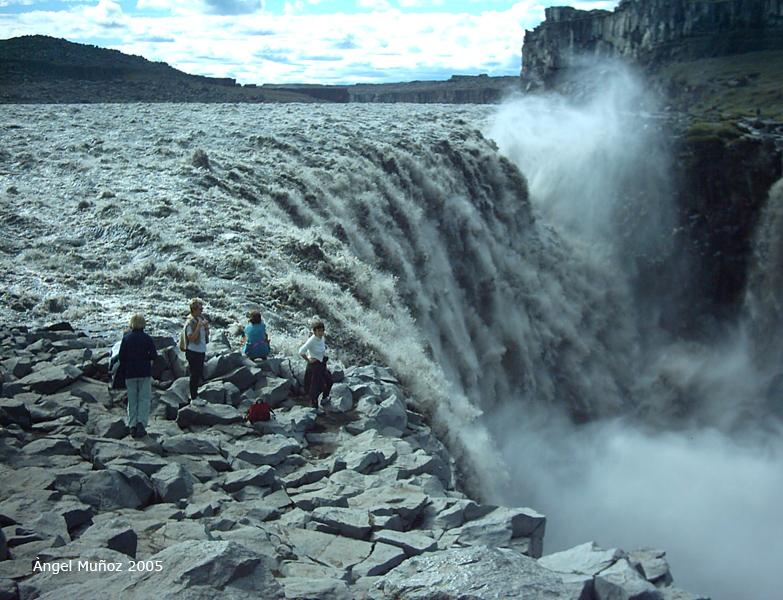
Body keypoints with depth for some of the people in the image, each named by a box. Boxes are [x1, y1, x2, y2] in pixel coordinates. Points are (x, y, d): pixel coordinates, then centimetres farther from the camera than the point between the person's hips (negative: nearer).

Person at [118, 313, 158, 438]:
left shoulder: (126, 338, -3)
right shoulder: (147, 338, -6)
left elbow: (121, 357, -2)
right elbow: (154, 355, -8)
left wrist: (124, 370, 13)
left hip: (130, 373, 2)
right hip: (145, 372, -1)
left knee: (132, 400, 10)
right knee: (144, 398, 4)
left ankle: (132, 425, 9)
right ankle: (141, 422, -12)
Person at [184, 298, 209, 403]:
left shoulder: (201, 318, 8)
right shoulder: (190, 322, -17)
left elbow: (206, 334, 16)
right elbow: (191, 338, -25)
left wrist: (206, 326, -4)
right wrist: (199, 326, -27)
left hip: (201, 351, 8)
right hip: (193, 352, -8)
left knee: (199, 374, 16)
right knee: (195, 375, -1)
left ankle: (195, 395, 28)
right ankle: (193, 398, 8)